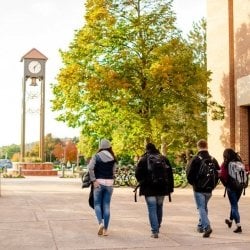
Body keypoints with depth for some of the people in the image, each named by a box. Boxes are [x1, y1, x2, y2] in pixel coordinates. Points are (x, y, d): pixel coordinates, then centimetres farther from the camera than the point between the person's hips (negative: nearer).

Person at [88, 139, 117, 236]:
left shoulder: (96, 156, -3)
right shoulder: (113, 158, 4)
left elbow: (90, 168, -16)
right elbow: (113, 172, -1)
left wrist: (94, 180, -13)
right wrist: (110, 179, 10)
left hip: (99, 182, -2)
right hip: (109, 183, 2)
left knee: (97, 204, 9)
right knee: (106, 206, 6)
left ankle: (100, 223, -13)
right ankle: (105, 229, 7)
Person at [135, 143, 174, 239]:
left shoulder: (143, 160, -6)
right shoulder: (164, 159, 5)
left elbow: (138, 174, -4)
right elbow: (170, 174, 6)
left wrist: (142, 182, 15)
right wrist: (170, 187, 10)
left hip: (149, 189, -3)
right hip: (161, 188, 3)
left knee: (152, 209, -2)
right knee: (159, 207, 18)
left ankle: (155, 231, -10)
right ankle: (157, 227, 31)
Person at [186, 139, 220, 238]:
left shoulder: (195, 159, -12)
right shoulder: (213, 160, 4)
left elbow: (189, 174, -14)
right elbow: (219, 173, 4)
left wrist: (193, 183, 4)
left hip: (198, 189, -5)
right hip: (209, 189, 5)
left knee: (201, 208, -3)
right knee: (204, 207, 20)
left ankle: (207, 227, -19)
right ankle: (201, 226, 31)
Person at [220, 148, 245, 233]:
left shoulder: (225, 164, -9)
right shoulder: (239, 162, 4)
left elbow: (222, 176, -16)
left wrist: (225, 184, 0)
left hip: (231, 187, -5)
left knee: (234, 206, 1)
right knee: (234, 204, 22)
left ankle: (238, 226, -7)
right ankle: (230, 220, 42)